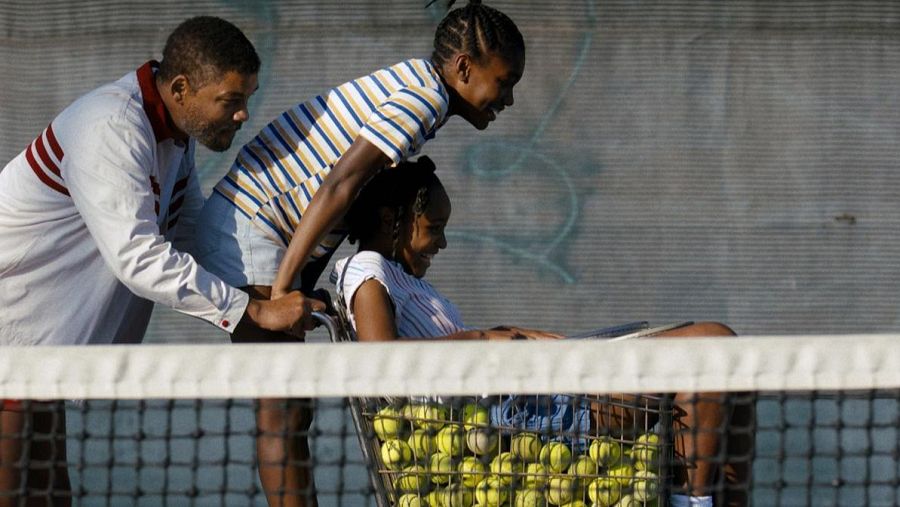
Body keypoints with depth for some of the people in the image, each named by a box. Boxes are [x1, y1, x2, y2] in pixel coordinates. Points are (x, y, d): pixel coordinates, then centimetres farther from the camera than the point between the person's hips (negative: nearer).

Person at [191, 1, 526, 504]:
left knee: (292, 407, 8)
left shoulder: (412, 86, 15)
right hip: (249, 225, -10)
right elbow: (337, 187, -25)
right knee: (282, 408, -13)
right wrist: (280, 294, -26)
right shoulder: (425, 99, -16)